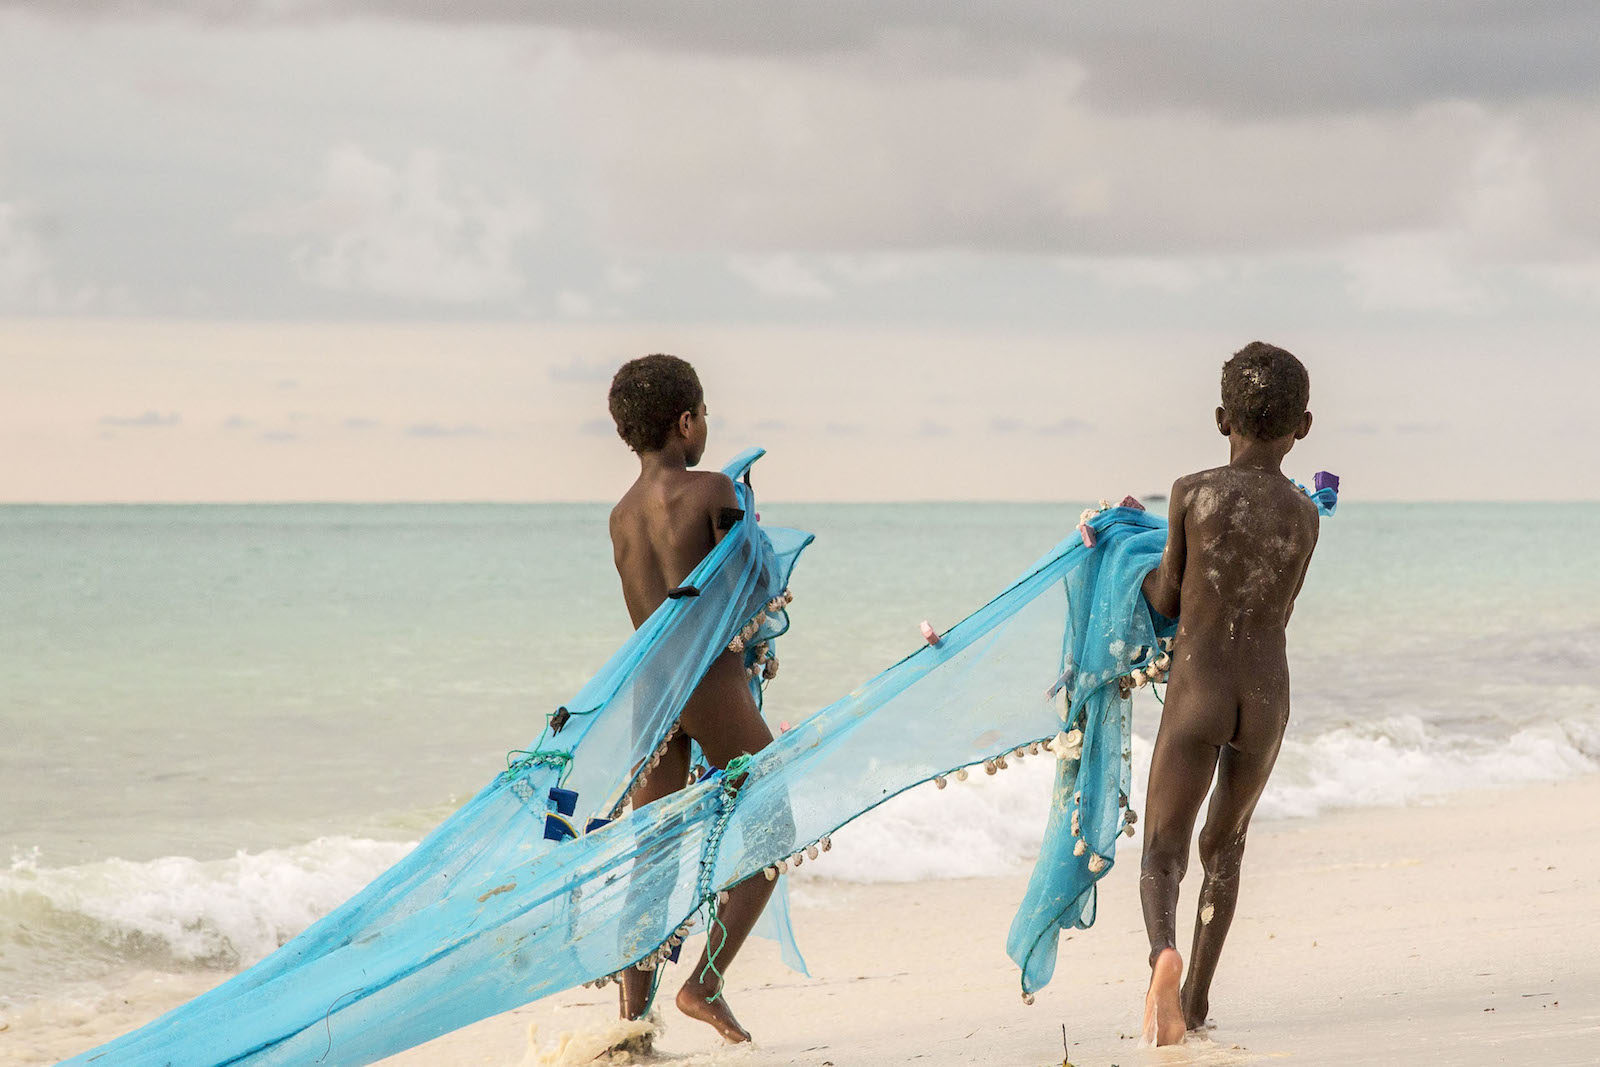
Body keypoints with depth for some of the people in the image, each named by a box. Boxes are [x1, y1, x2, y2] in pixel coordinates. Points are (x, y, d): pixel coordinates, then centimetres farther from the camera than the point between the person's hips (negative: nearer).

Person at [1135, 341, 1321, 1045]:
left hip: (1196, 697, -3)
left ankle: (1164, 952, -30)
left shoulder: (1192, 493, -6)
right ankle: (1195, 999, 25)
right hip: (1268, 699, 3)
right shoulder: (1305, 516, 2)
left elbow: (1166, 602, 3)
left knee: (1162, 859, 1)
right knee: (1225, 845, 23)